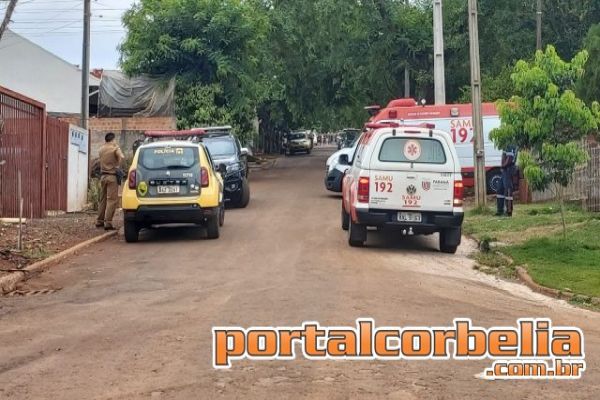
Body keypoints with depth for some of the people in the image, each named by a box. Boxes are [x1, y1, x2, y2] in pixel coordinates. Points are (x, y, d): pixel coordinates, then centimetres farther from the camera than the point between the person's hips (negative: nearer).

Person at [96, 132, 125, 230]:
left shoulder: (102, 149, 9)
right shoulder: (115, 148, -8)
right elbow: (122, 157, -26)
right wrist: (118, 167, -10)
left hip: (103, 176, 6)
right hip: (112, 176, -6)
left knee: (103, 199, 15)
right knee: (112, 200, -6)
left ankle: (100, 221, 21)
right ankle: (108, 223, -11)